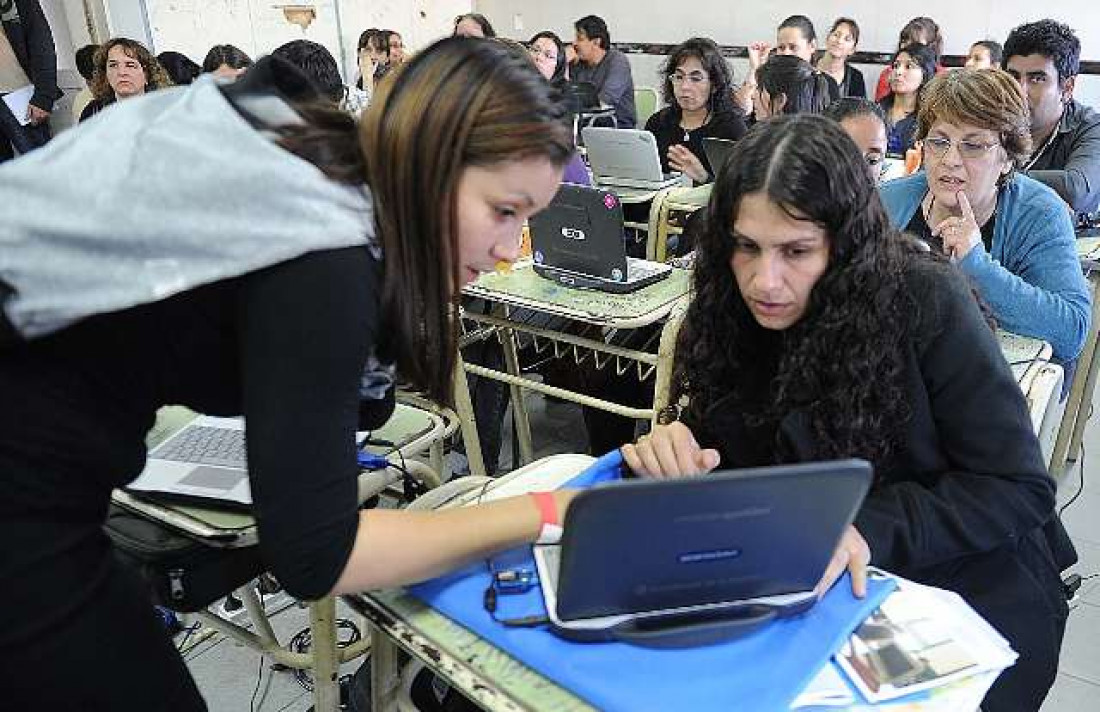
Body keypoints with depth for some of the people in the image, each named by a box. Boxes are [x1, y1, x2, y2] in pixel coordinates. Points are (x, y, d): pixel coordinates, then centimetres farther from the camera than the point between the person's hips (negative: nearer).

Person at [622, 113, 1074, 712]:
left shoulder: (928, 301, -18)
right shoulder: (737, 309, -5)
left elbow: (1020, 488, -16)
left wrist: (866, 528, -30)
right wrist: (676, 449, -21)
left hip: (963, 590, -3)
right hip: (818, 592, 3)